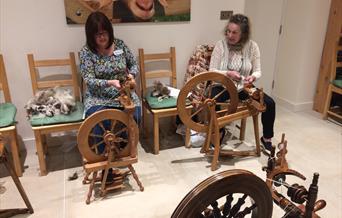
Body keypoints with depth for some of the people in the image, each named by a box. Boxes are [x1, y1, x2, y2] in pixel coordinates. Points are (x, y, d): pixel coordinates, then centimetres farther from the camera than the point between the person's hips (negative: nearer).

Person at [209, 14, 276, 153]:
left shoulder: (252, 46, -5)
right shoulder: (220, 45, -10)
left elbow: (258, 71, 0)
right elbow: (211, 71, -10)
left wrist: (253, 77, -25)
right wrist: (227, 73, -29)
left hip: (243, 88, 2)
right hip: (223, 86, -2)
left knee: (269, 103, -15)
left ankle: (266, 138, 9)